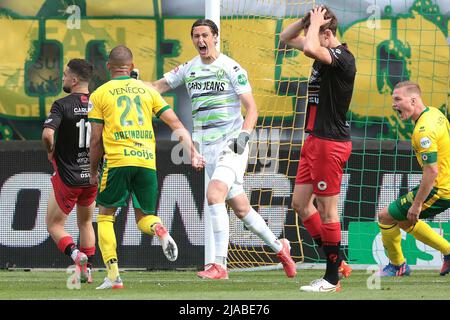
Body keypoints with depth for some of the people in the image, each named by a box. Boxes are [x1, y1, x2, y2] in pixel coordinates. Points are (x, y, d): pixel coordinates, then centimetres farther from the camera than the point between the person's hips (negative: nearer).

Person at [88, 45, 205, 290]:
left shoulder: (99, 95, 8)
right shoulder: (146, 90, 16)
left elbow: (96, 140, 5)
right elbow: (176, 124, 9)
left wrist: (93, 172, 16)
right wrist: (193, 153, 10)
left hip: (117, 160, -3)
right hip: (147, 160, 3)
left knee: (105, 216, 11)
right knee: (144, 217, 17)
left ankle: (113, 275, -2)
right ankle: (159, 230, -20)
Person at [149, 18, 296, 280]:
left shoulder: (232, 69, -5)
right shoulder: (189, 69, 11)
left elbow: (251, 108, -6)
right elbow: (159, 86, 14)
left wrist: (244, 135, -21)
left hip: (232, 144, -6)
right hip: (208, 148, 6)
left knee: (214, 193, -24)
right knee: (240, 207, 9)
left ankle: (220, 265, -25)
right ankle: (278, 247, 29)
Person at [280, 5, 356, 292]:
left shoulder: (342, 56, -17)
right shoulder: (325, 53, 10)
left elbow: (309, 49, -37)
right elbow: (287, 38, 23)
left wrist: (316, 22, -19)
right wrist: (308, 21, 5)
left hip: (330, 143, -10)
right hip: (315, 140, 10)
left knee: (327, 210, -4)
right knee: (300, 203, 13)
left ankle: (333, 278, 4)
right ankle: (336, 263, 21)